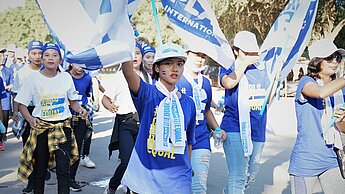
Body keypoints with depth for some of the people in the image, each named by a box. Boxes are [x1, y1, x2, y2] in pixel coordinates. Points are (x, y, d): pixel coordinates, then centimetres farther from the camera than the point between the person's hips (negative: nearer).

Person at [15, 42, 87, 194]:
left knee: (63, 169, -7)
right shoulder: (33, 78, -2)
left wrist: (80, 109, -7)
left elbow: (73, 101, 14)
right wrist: (30, 119, -19)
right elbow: (22, 104, -1)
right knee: (40, 169, 8)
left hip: (63, 127, 1)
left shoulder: (66, 77, 4)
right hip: (41, 128, -1)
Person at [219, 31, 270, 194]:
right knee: (237, 176, -12)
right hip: (236, 129, -7)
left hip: (258, 130, 7)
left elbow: (268, 99, 21)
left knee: (251, 174, 18)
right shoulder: (229, 68, -1)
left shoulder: (260, 70, 14)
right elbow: (229, 83, -26)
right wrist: (245, 63, -18)